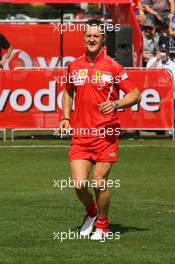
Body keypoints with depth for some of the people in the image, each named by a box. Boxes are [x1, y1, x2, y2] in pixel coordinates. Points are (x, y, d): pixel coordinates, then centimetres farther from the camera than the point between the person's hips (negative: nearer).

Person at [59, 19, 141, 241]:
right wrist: (66, 117, 13)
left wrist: (116, 104, -19)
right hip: (80, 134, 3)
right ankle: (91, 212, 26)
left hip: (106, 133, -3)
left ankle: (102, 226, 18)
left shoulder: (112, 67, -4)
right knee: (79, 184, -6)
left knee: (99, 182, -5)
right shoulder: (74, 66, 8)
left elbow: (135, 94, -2)